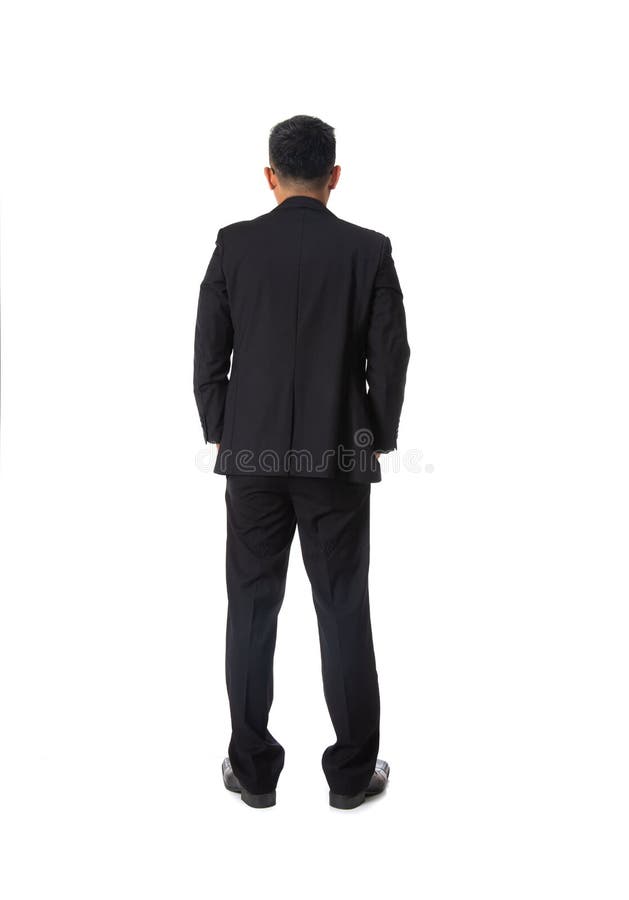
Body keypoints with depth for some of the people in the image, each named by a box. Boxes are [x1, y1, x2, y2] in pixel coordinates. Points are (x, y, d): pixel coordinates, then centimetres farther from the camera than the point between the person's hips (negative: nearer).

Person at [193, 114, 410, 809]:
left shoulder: (234, 244, -1)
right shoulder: (368, 250, -3)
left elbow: (208, 352, 0)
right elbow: (390, 357, -3)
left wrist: (220, 433, 11)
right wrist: (377, 440, 9)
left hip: (252, 455, 1)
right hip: (339, 459, -1)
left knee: (251, 610, 9)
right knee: (344, 612, 8)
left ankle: (253, 770, 19)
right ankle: (352, 772, 18)